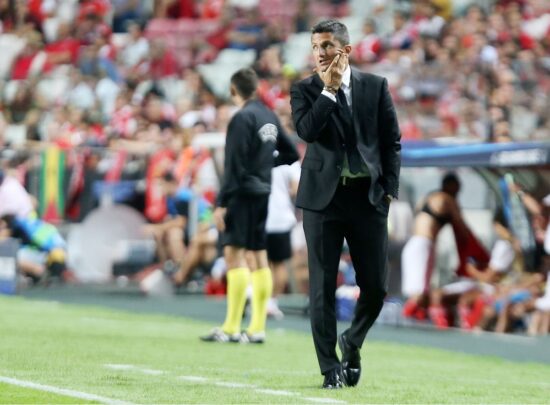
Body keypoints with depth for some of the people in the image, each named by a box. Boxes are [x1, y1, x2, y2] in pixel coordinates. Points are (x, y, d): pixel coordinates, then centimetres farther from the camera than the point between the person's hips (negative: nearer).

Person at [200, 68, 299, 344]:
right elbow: (290, 153, 18)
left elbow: (234, 166, -17)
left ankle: (231, 328, -13)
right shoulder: (269, 116, 11)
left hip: (243, 193, -8)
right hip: (263, 193, 8)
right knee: (257, 256, 10)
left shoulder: (242, 118, -12)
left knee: (234, 254, -9)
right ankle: (258, 328, 11)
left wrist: (221, 203, -15)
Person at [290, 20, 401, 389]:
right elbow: (306, 130, -15)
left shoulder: (375, 86, 6)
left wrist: (389, 188, 1)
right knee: (323, 287, -1)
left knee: (375, 286, 3)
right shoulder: (305, 90, 3)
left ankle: (352, 343, 29)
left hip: (368, 196, 1)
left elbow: (392, 139, 8)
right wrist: (329, 89, -15)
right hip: (323, 195, -1)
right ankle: (331, 368, 6)